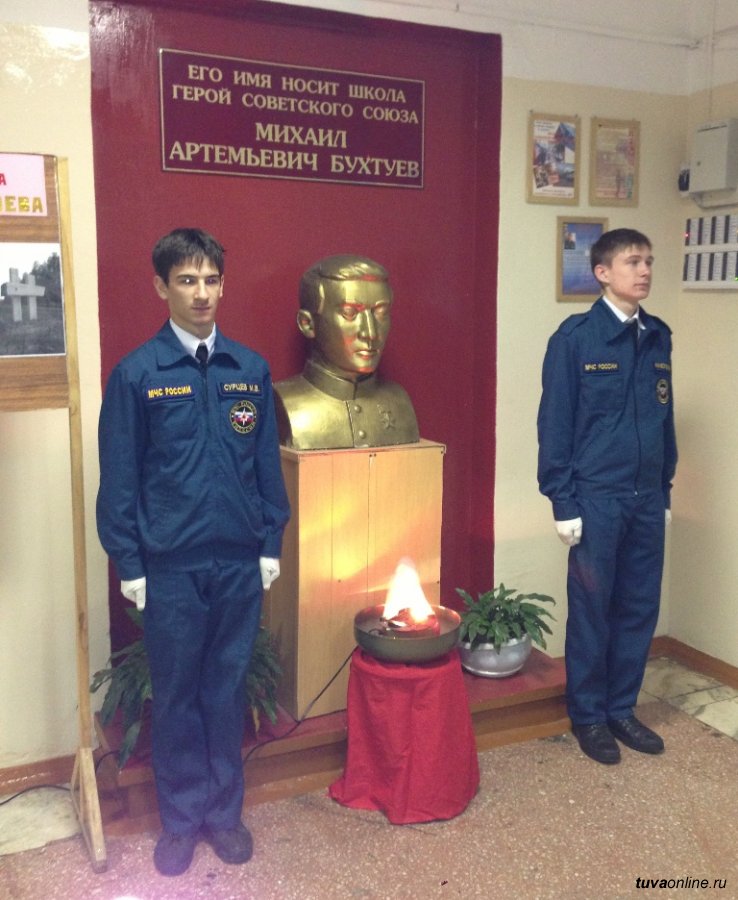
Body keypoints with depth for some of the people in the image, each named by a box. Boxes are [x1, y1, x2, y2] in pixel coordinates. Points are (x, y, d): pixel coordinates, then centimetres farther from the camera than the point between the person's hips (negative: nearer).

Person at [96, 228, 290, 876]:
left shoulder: (251, 369, 2)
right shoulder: (136, 373, -5)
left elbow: (267, 463, 7)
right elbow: (119, 477, -3)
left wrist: (271, 545, 5)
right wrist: (129, 564, -4)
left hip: (239, 563, 2)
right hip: (170, 567, -2)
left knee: (228, 690, 14)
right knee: (176, 694, 12)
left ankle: (225, 811, 33)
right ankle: (182, 818, 31)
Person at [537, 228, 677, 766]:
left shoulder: (659, 337, 8)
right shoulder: (575, 337, -9)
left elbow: (666, 418, 14)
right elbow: (555, 423, -9)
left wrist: (665, 490, 13)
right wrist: (563, 502, -11)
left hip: (647, 499, 5)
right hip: (597, 499, -5)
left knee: (640, 608, 12)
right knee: (591, 610, 6)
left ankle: (621, 708, 29)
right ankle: (588, 716, 23)